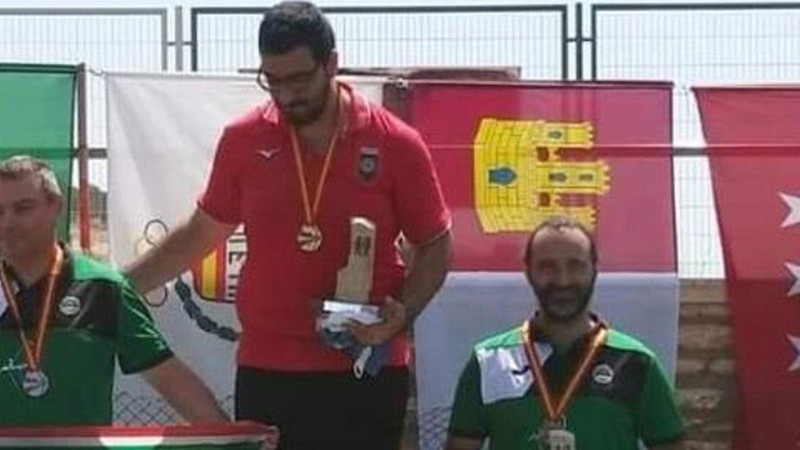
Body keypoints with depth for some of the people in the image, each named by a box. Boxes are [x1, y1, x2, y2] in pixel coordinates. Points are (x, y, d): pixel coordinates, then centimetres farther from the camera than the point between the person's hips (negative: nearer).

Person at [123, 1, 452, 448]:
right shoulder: (243, 140, 3)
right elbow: (200, 233, 16)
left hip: (366, 375, -2)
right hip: (266, 372, 2)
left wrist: (403, 314, -13)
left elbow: (435, 247, 4)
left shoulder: (396, 144, -4)